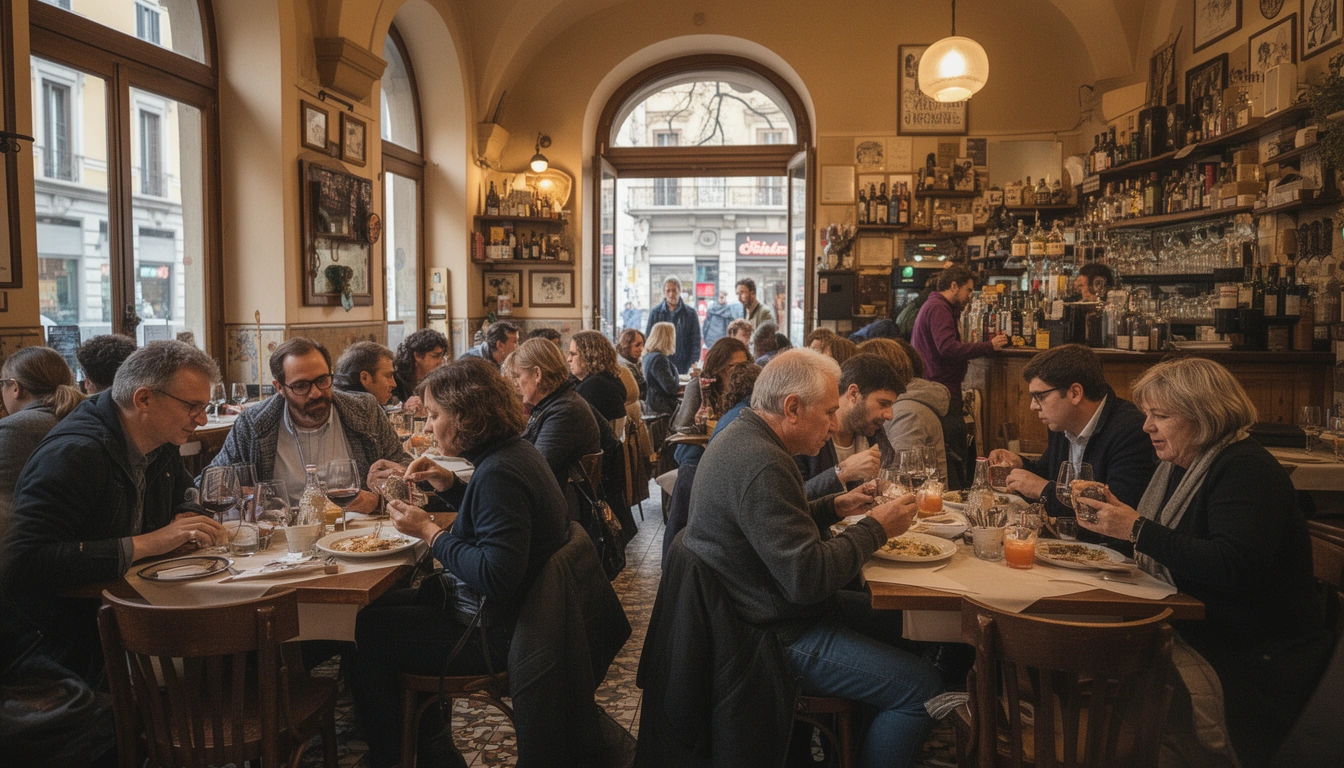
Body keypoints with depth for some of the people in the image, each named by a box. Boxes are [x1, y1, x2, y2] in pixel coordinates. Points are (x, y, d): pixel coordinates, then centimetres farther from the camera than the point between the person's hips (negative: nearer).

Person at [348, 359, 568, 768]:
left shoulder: (499, 473, -28)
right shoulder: (516, 452, 3)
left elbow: (495, 577, -33)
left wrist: (430, 532, -23)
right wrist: (449, 485, 5)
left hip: (490, 634, -11)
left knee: (364, 631, -1)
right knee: (382, 604, 22)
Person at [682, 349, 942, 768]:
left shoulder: (740, 436, 6)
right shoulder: (762, 465, -27)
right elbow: (807, 577, -28)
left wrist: (834, 506, 8)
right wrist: (876, 528, -16)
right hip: (778, 638, -11)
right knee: (922, 686, -9)